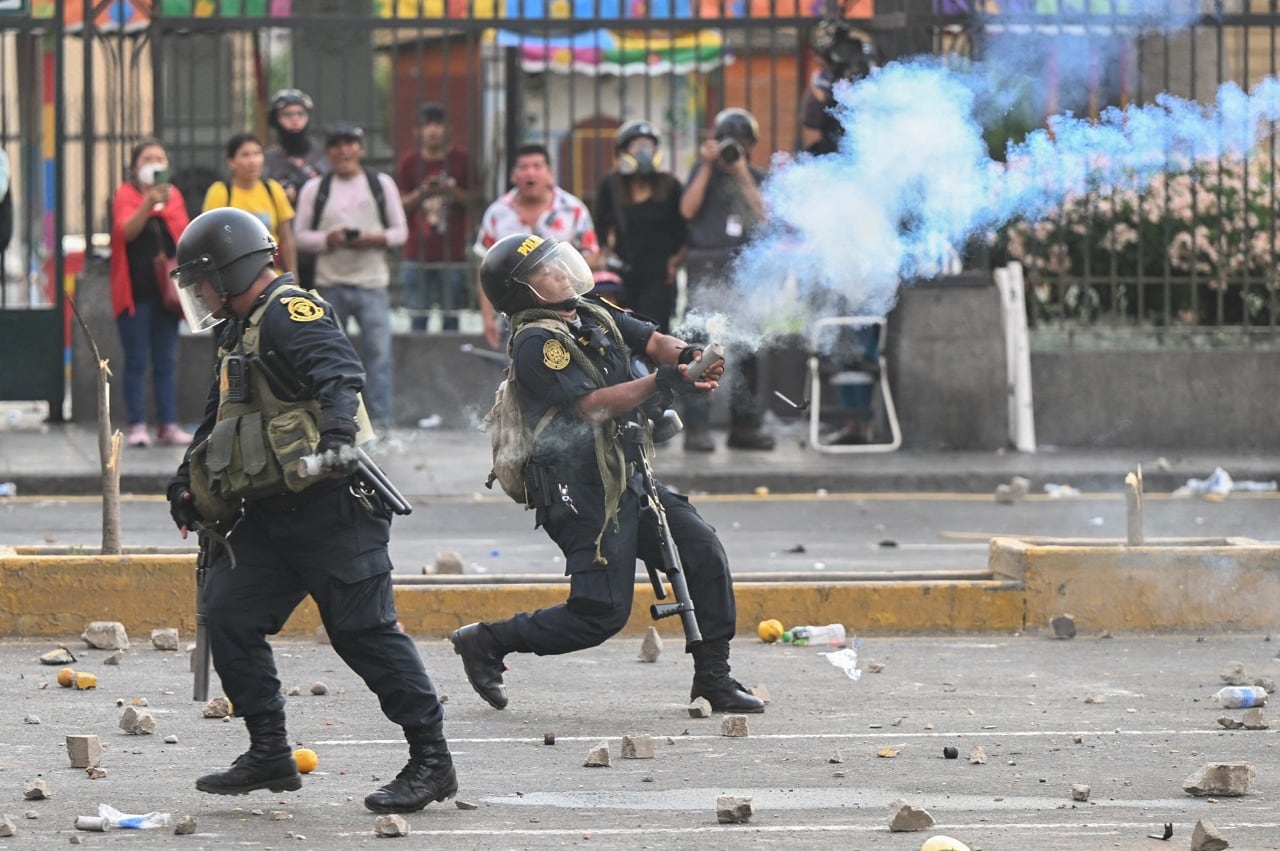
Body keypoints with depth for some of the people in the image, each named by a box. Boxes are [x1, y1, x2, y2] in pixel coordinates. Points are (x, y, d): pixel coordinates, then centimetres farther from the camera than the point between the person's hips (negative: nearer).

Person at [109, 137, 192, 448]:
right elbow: (127, 230, -17)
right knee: (137, 361, -3)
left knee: (166, 361, 5)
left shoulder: (174, 195, 13)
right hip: (135, 291, -4)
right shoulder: (125, 195, 0)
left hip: (166, 290, 4)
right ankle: (137, 425, -1)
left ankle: (168, 425, 7)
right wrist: (149, 203, -30)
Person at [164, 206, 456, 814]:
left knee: (363, 629, -10)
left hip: (329, 507, -10)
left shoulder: (291, 313, -9)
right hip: (270, 513, 10)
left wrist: (337, 433, -41)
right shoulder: (244, 331, 23)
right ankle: (269, 754, 8)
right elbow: (219, 421, 35)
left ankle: (432, 760, -6)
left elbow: (339, 372, -26)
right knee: (228, 614, 3)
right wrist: (187, 483, 33)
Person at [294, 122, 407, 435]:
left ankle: (379, 421, -5)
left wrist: (375, 239, -12)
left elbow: (400, 231, 8)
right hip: (330, 283, 1)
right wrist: (328, 239, -14)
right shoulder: (314, 188, 7)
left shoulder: (381, 184, 7)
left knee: (378, 352, -7)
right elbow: (300, 235, 5)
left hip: (372, 283, -1)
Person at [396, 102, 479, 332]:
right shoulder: (409, 162, 6)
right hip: (417, 253, 1)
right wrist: (421, 193, -12)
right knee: (418, 316, 0)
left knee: (451, 315, 1)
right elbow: (400, 204, 7)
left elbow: (472, 198, 7)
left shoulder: (460, 158, 4)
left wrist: (452, 191, -12)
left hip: (453, 253, -1)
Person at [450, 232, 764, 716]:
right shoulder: (536, 341, -13)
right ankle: (485, 643, 6)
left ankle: (713, 679, 7)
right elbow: (592, 404, -22)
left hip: (626, 482, 9)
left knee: (703, 552, -1)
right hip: (583, 493, -9)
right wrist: (662, 383, -29)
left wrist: (688, 357, -17)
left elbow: (654, 342, 6)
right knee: (602, 613, -9)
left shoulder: (592, 315, 14)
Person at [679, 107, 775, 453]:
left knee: (745, 349, 6)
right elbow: (688, 209, -6)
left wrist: (743, 176, -8)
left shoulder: (757, 178, 14)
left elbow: (764, 217, -2)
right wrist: (707, 167, -8)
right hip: (707, 269, -4)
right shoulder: (704, 171, 8)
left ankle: (744, 425, 12)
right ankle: (696, 427, -14)